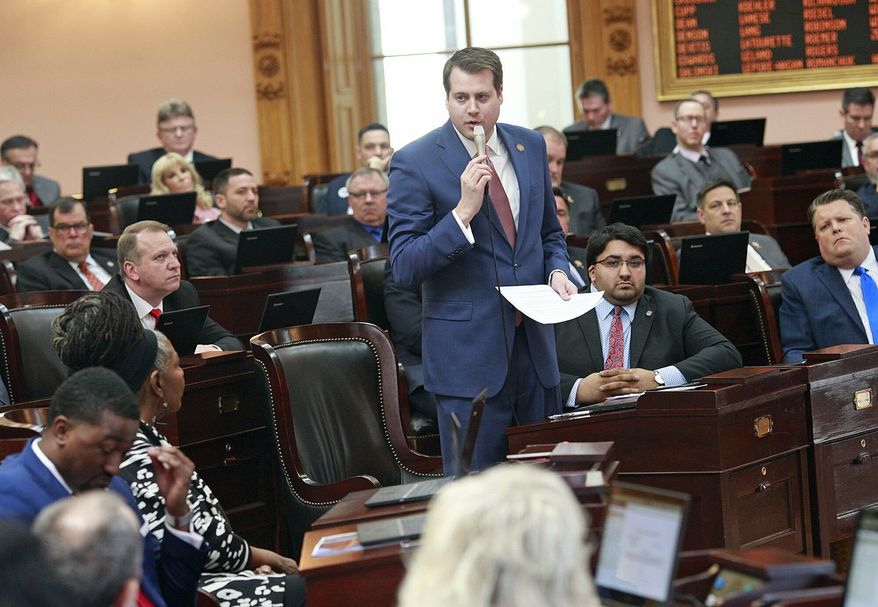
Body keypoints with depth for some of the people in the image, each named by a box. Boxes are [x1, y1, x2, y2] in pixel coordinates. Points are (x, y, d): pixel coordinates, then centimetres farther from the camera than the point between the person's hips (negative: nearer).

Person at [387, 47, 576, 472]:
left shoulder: (530, 146, 8)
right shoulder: (415, 163, -9)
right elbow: (404, 269, -12)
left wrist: (556, 270, 1)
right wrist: (463, 210, -22)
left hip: (533, 341, 5)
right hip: (468, 353, -5)